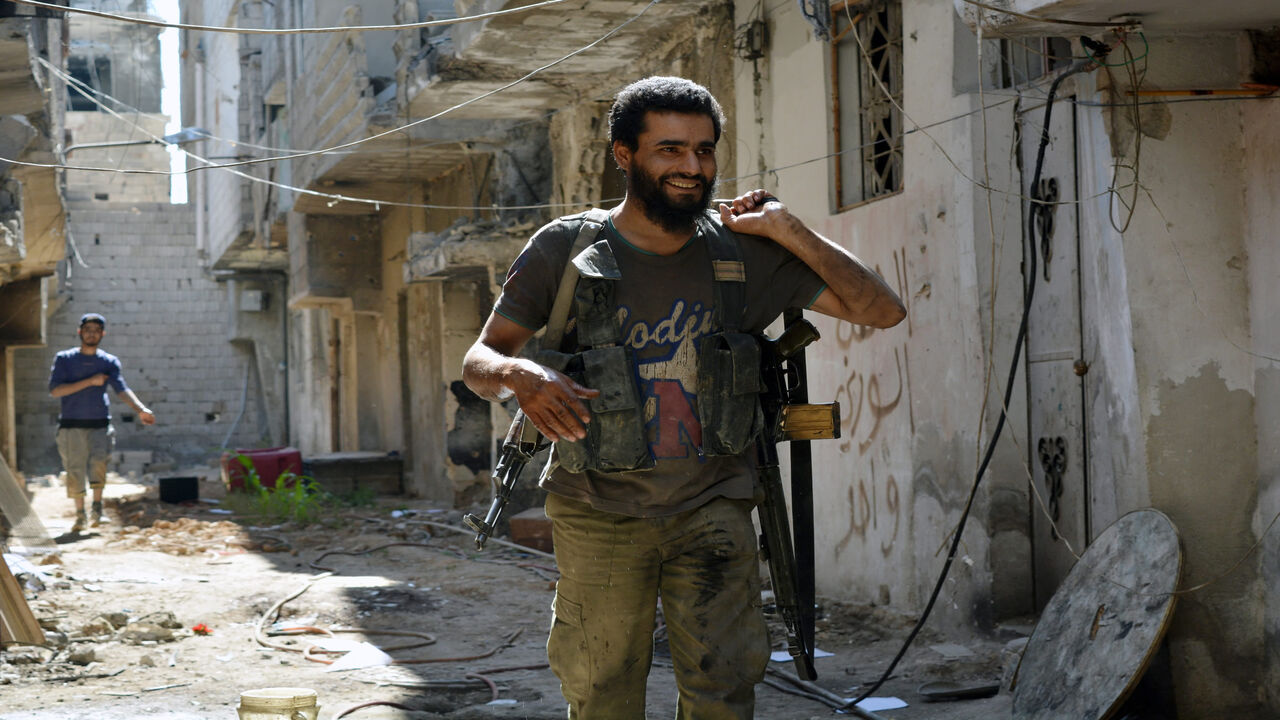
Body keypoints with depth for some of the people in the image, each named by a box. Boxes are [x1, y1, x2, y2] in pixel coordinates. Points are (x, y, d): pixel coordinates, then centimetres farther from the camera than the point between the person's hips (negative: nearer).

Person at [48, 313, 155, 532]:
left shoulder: (109, 362, 8)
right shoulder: (64, 359, 4)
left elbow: (121, 388, -6)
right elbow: (55, 390, -8)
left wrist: (141, 409, -23)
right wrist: (89, 382, -13)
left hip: (100, 424, 0)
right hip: (72, 424, 0)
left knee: (99, 460, -22)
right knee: (75, 469, -2)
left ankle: (97, 506, -8)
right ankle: (80, 515, 12)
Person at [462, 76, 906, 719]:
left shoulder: (742, 251, -1)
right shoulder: (565, 250, -4)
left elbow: (882, 310, -1)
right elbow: (477, 362, -1)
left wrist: (787, 230, -8)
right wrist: (519, 374, -25)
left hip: (711, 508, 1)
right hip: (599, 514, 0)